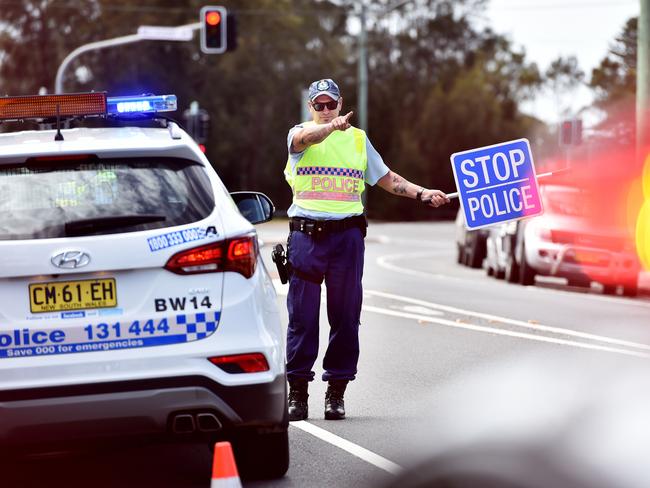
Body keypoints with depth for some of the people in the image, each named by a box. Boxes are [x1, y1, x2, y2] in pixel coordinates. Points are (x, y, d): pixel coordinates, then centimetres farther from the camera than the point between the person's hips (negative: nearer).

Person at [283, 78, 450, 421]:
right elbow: (306, 138, -19)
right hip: (306, 235, -2)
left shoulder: (357, 138, 16)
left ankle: (336, 392, 8)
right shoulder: (299, 134, 6)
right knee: (302, 316, -2)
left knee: (345, 316, 1)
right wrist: (333, 126, -39)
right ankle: (297, 391, 4)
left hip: (347, 235, 2)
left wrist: (421, 194, 10)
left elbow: (386, 178, 21)